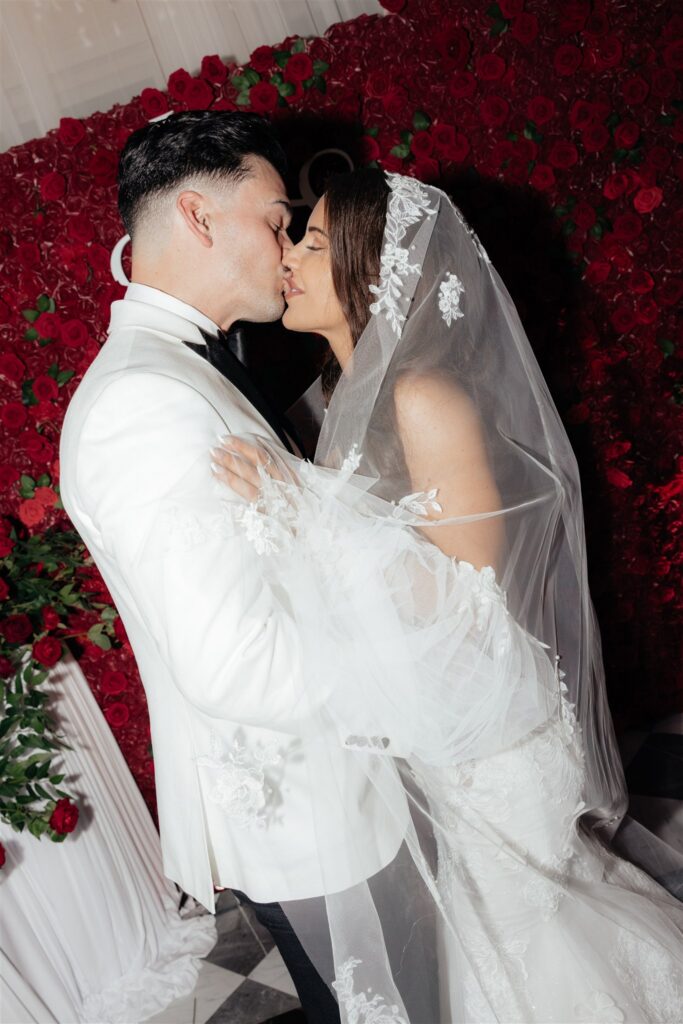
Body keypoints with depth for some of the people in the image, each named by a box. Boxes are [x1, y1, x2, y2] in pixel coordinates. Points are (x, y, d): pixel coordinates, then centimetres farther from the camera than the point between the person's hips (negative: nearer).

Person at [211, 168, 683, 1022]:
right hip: (424, 725, 7)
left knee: (513, 927, 15)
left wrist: (311, 517, -32)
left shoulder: (426, 398, -24)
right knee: (468, 914, 25)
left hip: (484, 726, -7)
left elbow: (468, 597, -25)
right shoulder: (352, 391, 2)